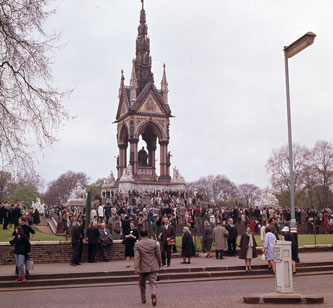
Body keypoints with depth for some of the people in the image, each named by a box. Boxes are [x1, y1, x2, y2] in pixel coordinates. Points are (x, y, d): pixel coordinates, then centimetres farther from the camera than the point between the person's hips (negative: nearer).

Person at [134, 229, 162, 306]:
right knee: (153, 283, 0)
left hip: (143, 268, 0)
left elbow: (136, 257, -14)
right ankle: (153, 295, -26)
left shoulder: (137, 244, -6)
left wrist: (136, 268, -17)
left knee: (142, 284, 18)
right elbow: (158, 255, 3)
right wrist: (159, 265, 15)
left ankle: (143, 299, 27)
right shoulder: (154, 242, -1)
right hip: (153, 267, 0)